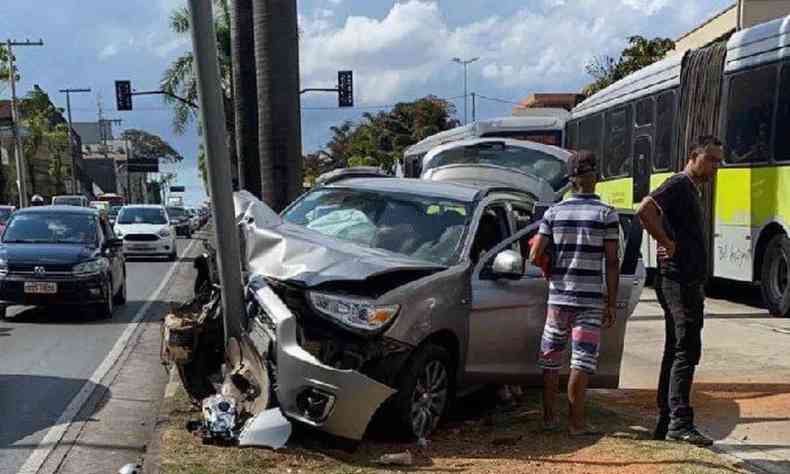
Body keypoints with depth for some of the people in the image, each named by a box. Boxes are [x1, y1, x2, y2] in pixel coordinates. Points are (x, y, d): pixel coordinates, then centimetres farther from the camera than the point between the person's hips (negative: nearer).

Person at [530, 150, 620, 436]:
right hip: (590, 299, -3)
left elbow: (536, 256, -3)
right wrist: (612, 304, -1)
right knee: (582, 361, 1)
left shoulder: (554, 212, 2)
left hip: (558, 297, 3)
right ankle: (576, 422, 3)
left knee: (550, 358, 13)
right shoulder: (607, 214, -4)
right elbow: (612, 263, -7)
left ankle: (550, 417, 20)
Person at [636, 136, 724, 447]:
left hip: (689, 283, 10)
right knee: (687, 351, -13)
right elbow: (645, 210, -28)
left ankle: (666, 423, 17)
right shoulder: (679, 185, -11)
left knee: (675, 352, 11)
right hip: (679, 282, -10)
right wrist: (667, 243, -21)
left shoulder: (692, 190, 21)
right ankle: (680, 422, -14)